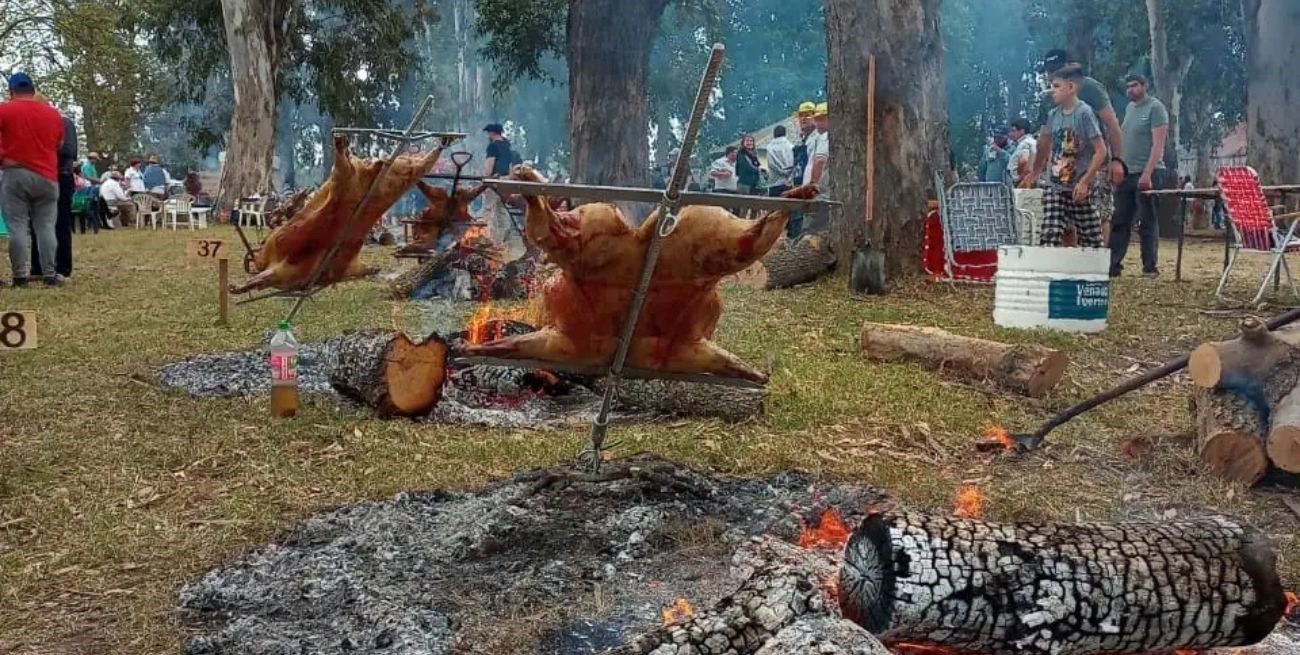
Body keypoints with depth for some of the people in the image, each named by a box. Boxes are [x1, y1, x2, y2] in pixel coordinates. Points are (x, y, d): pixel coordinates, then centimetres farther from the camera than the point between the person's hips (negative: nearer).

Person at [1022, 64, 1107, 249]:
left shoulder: (1084, 113, -11)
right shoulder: (1053, 115, 7)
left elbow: (1101, 151, -14)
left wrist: (1084, 182, -20)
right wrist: (1032, 176, 21)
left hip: (1080, 190, -5)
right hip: (1055, 188, 5)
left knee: (1091, 241, 3)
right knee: (1049, 238, -4)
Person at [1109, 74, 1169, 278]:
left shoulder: (1155, 107, -6)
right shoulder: (1130, 108, 17)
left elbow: (1158, 144, -14)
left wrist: (1147, 173, -22)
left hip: (1146, 174, -7)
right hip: (1126, 173, 7)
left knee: (1148, 221, -2)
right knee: (1119, 221, 6)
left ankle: (1150, 267, 3)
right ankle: (1113, 265, 8)